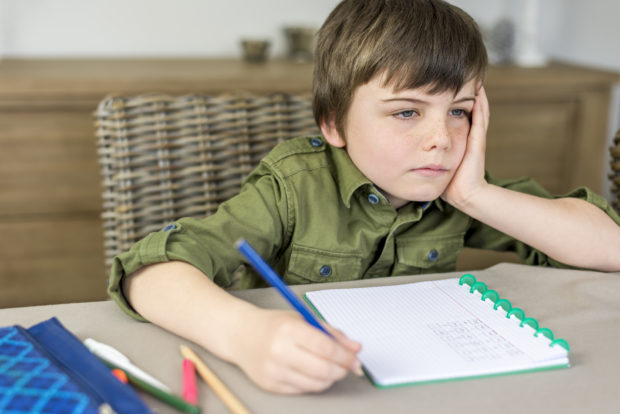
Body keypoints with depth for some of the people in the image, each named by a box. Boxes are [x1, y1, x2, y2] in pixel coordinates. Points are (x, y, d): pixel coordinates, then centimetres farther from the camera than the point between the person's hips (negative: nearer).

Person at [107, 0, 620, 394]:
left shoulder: (458, 188, -4)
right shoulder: (296, 187, -16)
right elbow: (151, 272, -27)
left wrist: (480, 197, -17)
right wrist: (244, 332, -46)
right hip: (300, 392, -1)